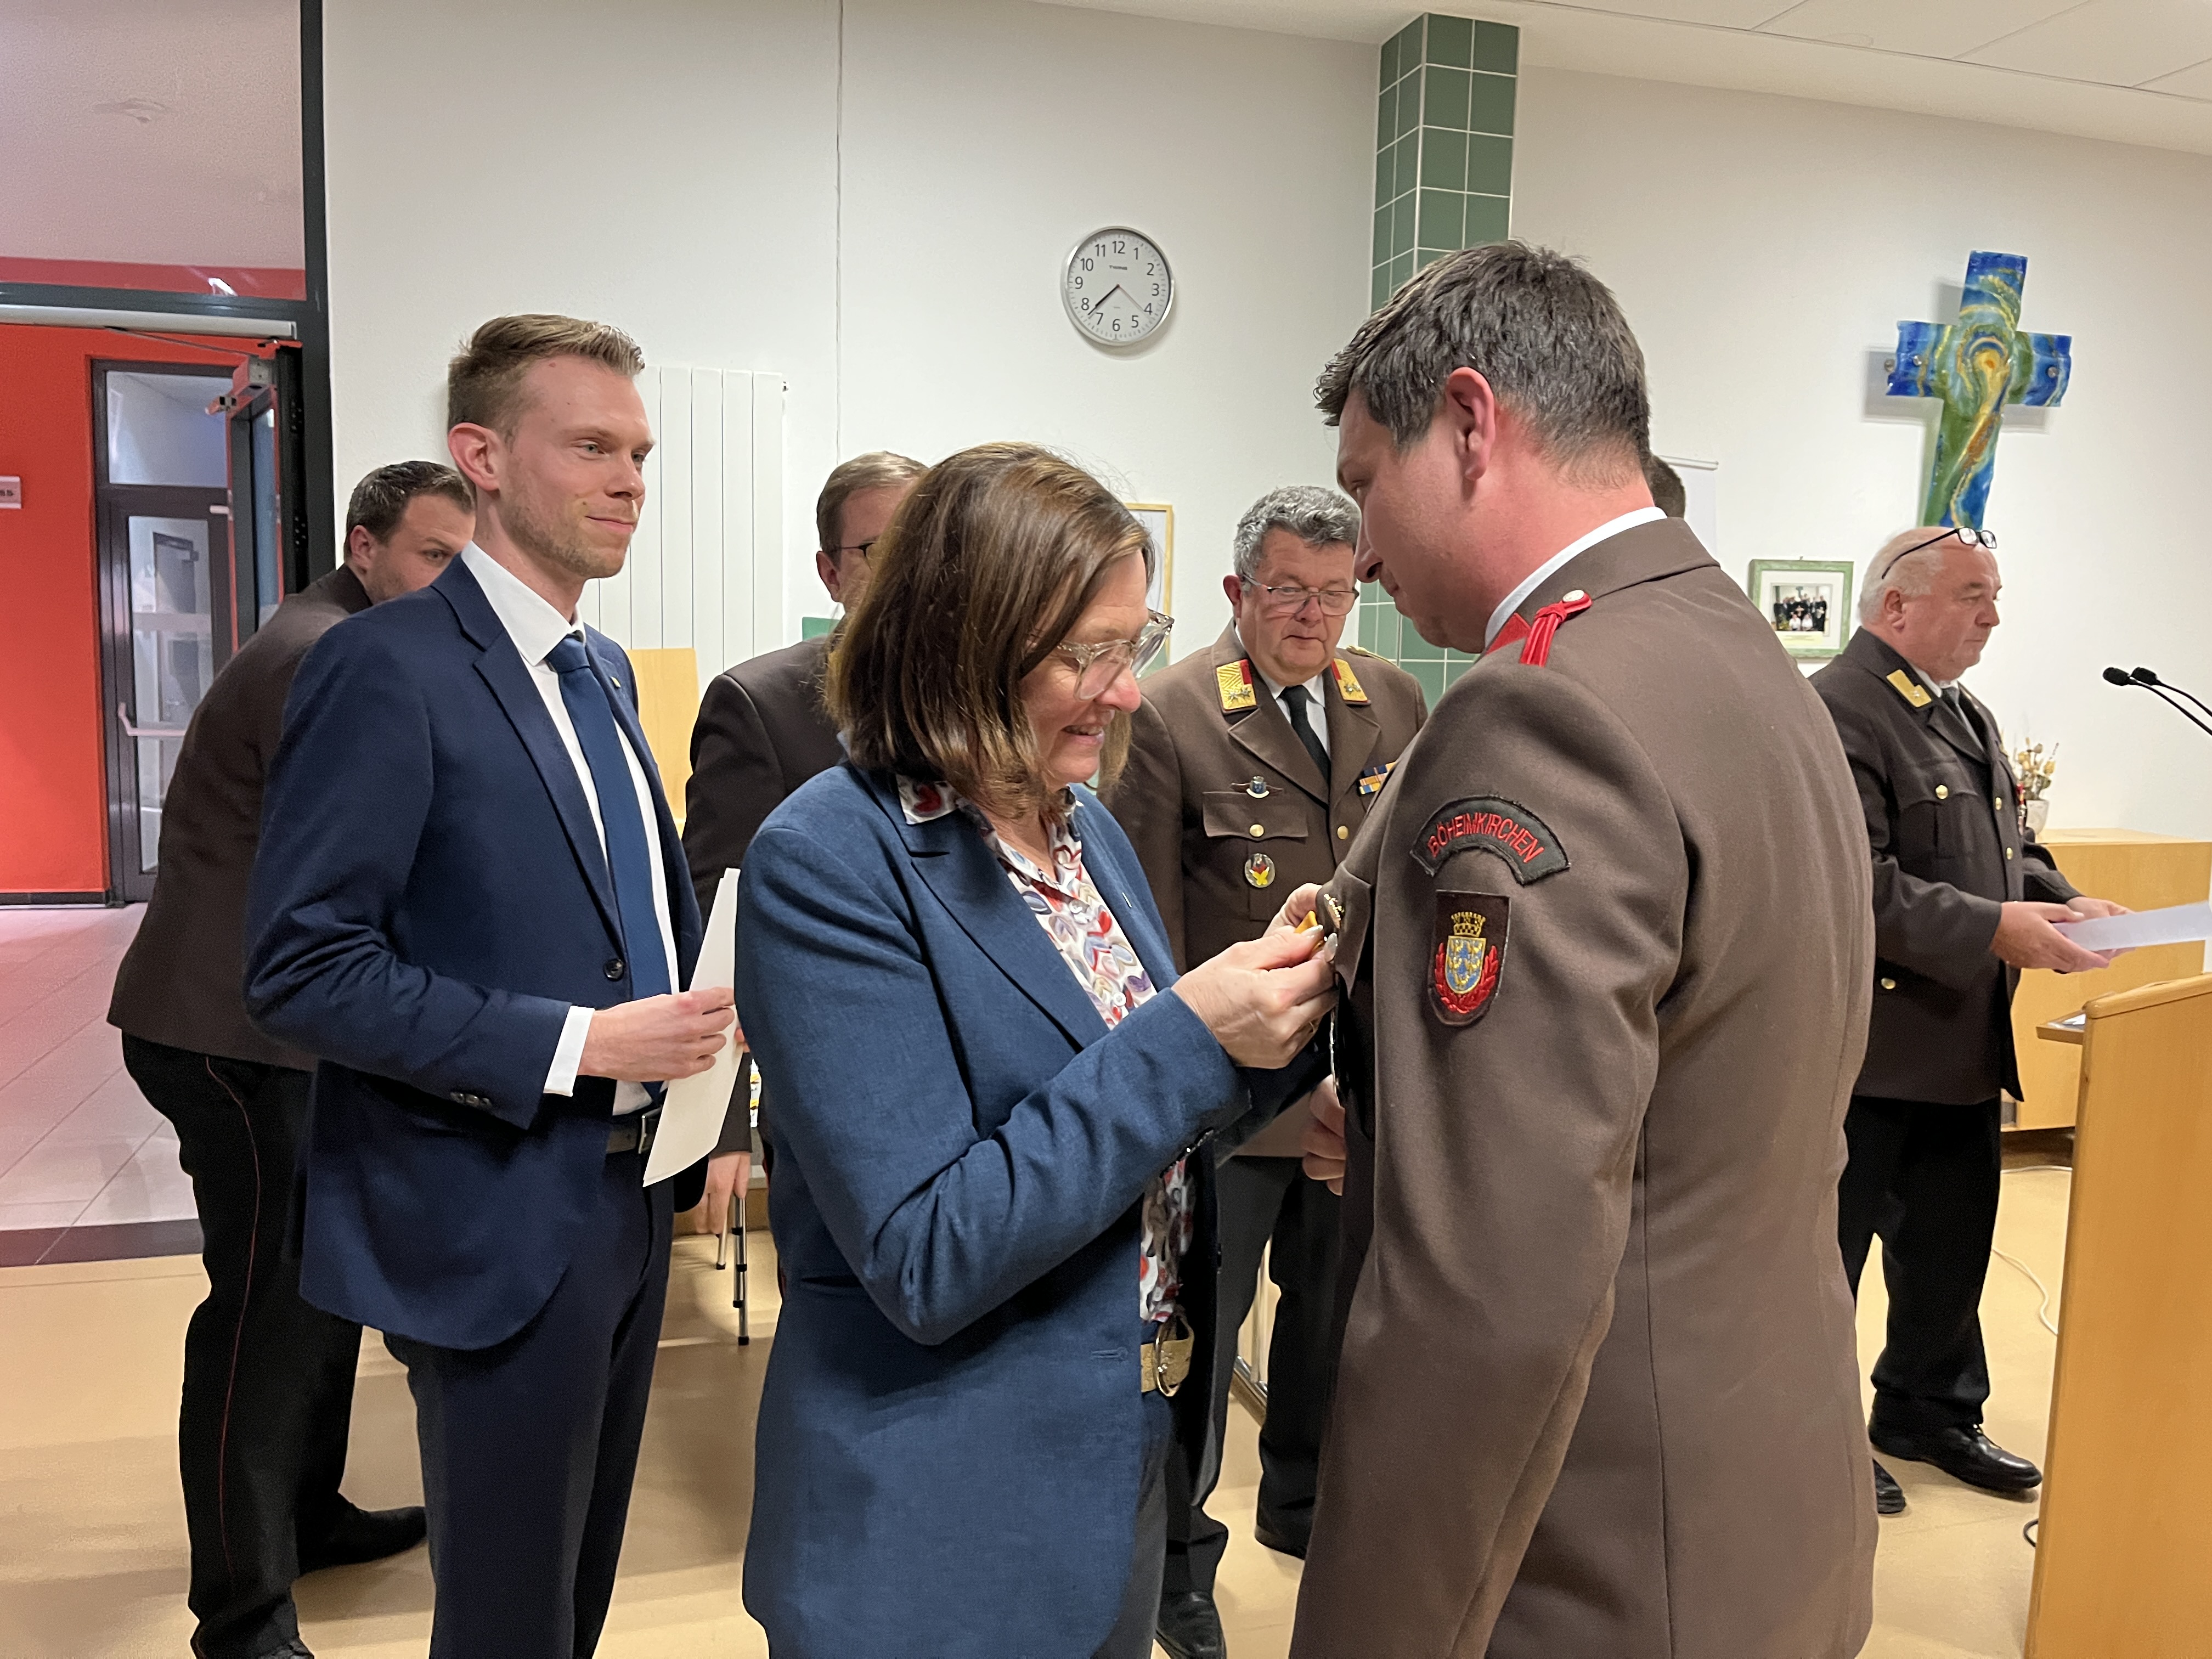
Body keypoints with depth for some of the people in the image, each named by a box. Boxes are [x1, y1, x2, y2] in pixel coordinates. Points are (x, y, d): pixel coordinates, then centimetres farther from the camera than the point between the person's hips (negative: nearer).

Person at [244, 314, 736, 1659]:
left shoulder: (604, 670, 11)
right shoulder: (389, 668, -16)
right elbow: (302, 969, -20)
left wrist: (696, 1018, 0)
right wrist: (579, 1044, -22)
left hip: (628, 1199, 8)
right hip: (496, 1227, -7)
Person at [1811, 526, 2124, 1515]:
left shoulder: (1968, 718, 15)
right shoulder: (1836, 713, -18)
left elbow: (2007, 846, 21)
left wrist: (2063, 902, 2)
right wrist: (1993, 929, -25)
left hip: (1966, 1046, 10)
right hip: (1869, 1049, -10)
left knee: (1951, 1247, 21)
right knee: (1828, 1252, 7)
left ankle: (1930, 1411, 39)